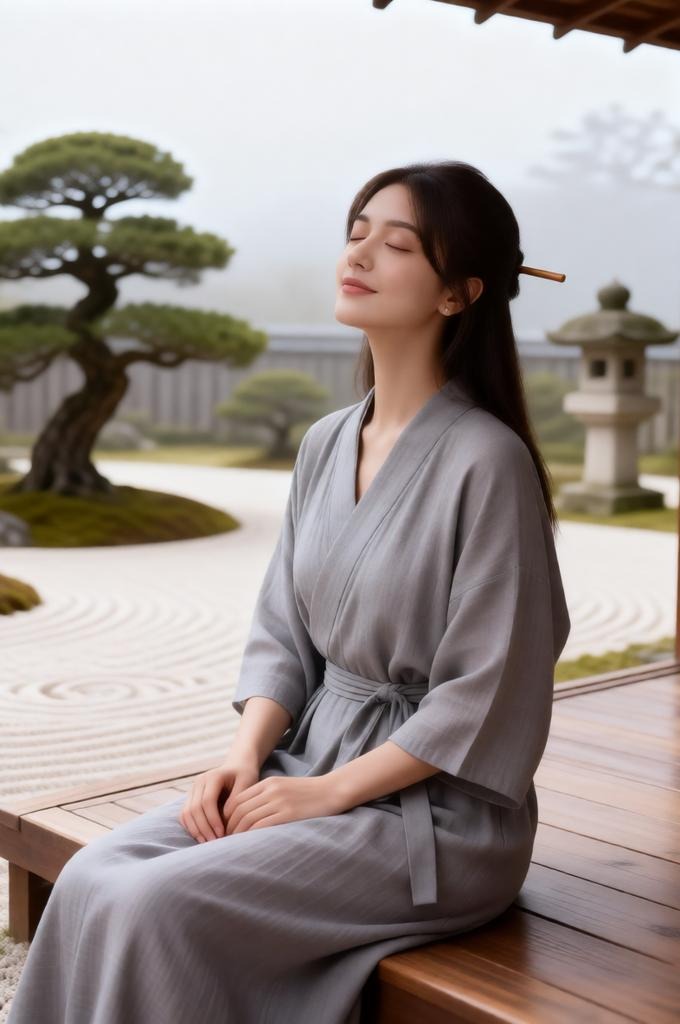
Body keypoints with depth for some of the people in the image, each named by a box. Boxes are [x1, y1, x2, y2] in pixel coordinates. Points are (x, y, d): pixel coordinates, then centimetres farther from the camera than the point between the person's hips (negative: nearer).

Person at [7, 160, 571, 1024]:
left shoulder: (485, 460, -16)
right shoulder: (325, 445, 7)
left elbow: (485, 699, -16)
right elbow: (282, 634, 11)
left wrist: (326, 792, -15)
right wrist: (245, 755, -5)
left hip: (437, 809, -6)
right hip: (311, 760, 7)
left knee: (159, 907, -22)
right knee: (91, 880, -11)